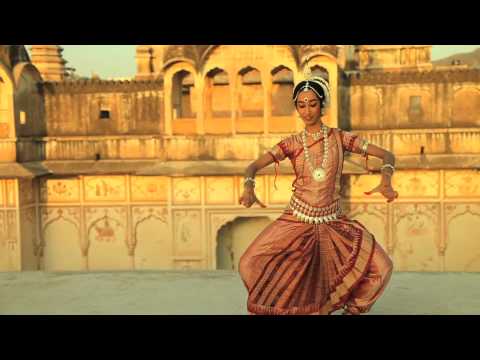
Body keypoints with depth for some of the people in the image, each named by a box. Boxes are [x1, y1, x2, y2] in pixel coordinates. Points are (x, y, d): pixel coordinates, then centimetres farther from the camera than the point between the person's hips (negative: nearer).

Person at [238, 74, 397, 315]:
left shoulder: (339, 137, -2)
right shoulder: (292, 143, -1)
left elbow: (387, 155, -5)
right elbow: (253, 166, -8)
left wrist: (385, 181, -26)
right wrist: (248, 188, -30)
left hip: (332, 222, 0)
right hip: (297, 220, 0)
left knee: (381, 267, -16)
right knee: (250, 265, -13)